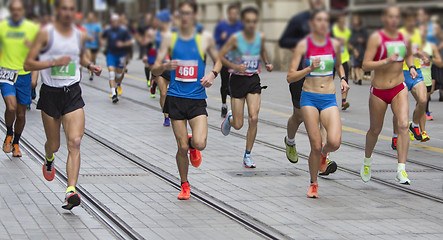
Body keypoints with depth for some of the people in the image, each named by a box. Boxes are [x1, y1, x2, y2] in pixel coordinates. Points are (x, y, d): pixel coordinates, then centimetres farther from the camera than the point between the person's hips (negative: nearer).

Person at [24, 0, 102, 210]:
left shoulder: (80, 35, 7)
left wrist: (90, 65, 8)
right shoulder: (46, 33, -6)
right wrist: (54, 62, -21)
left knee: (74, 142, -16)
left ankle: (71, 191, -21)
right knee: (54, 145, 11)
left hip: (72, 94, 2)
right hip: (50, 94, -2)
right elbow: (28, 63, -9)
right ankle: (49, 161, 49)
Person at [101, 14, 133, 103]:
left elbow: (130, 42, -7)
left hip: (121, 55, 0)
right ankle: (113, 93, -21)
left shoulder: (123, 31, -6)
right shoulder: (108, 30, 1)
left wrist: (123, 44, -23)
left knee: (119, 72, 11)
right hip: (110, 54, 0)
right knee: (111, 72, -16)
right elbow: (102, 37, 22)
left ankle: (118, 85, 46)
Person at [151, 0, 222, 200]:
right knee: (182, 147, 0)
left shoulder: (205, 38, 2)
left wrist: (213, 74, -5)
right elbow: (155, 70, 2)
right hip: (176, 97, 0)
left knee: (200, 143, -17)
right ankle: (184, 185, 23)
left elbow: (217, 61, 17)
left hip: (197, 99, 0)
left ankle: (192, 144, 21)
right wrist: (164, 66, -21)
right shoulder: (170, 38, 3)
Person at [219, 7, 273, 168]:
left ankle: (247, 155, 1)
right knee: (238, 125, 0)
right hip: (238, 80, -2)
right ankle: (230, 117, 40)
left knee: (253, 119, -13)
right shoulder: (236, 38, -13)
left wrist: (267, 63, 4)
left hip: (254, 81, 2)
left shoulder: (260, 37, -1)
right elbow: (220, 56, -9)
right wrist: (235, 66, -24)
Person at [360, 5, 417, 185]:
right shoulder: (376, 38, -10)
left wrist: (411, 67, 7)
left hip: (399, 89, 2)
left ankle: (401, 170, -19)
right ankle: (367, 161, 40)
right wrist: (386, 61, -29)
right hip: (379, 91, -2)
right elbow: (365, 65, -17)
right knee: (375, 130, 11)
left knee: (403, 125, -18)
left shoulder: (404, 38, 4)